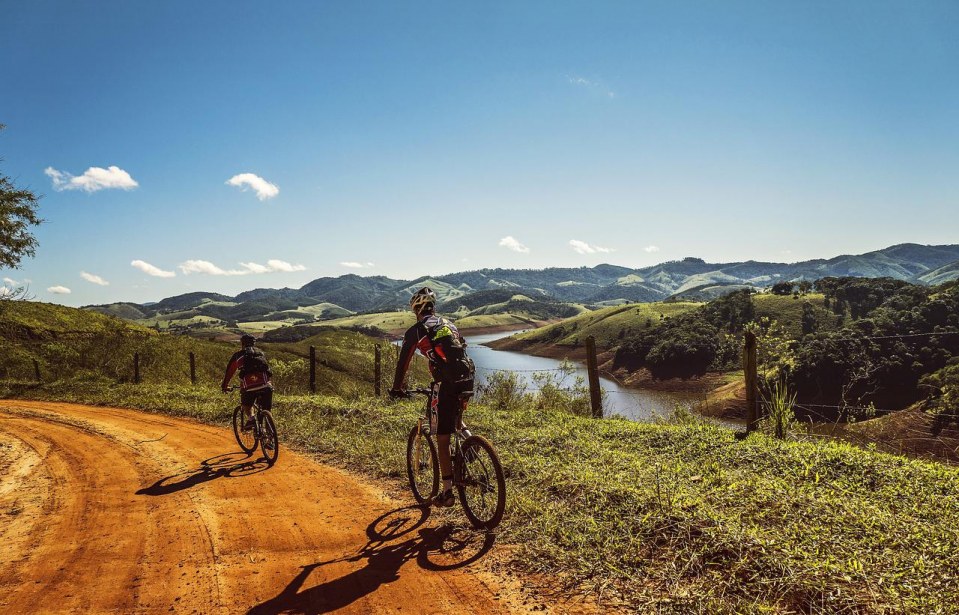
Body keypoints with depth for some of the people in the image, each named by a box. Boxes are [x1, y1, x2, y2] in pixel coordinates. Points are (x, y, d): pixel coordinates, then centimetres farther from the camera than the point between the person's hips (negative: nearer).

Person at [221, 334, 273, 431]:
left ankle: (250, 418, -3)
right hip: (265, 385, 2)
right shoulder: (261, 353, 27)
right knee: (265, 410, 13)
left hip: (248, 386, -2)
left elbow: (229, 371, 26)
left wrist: (224, 386, 39)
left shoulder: (238, 355, 19)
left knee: (246, 404, 23)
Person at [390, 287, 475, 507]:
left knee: (443, 440, 3)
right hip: (467, 381, 6)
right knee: (456, 418, 37)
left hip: (447, 384, -6)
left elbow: (403, 362, 8)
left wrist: (396, 388, 22)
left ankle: (447, 492, 4)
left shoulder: (416, 331, 5)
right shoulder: (449, 324, 23)